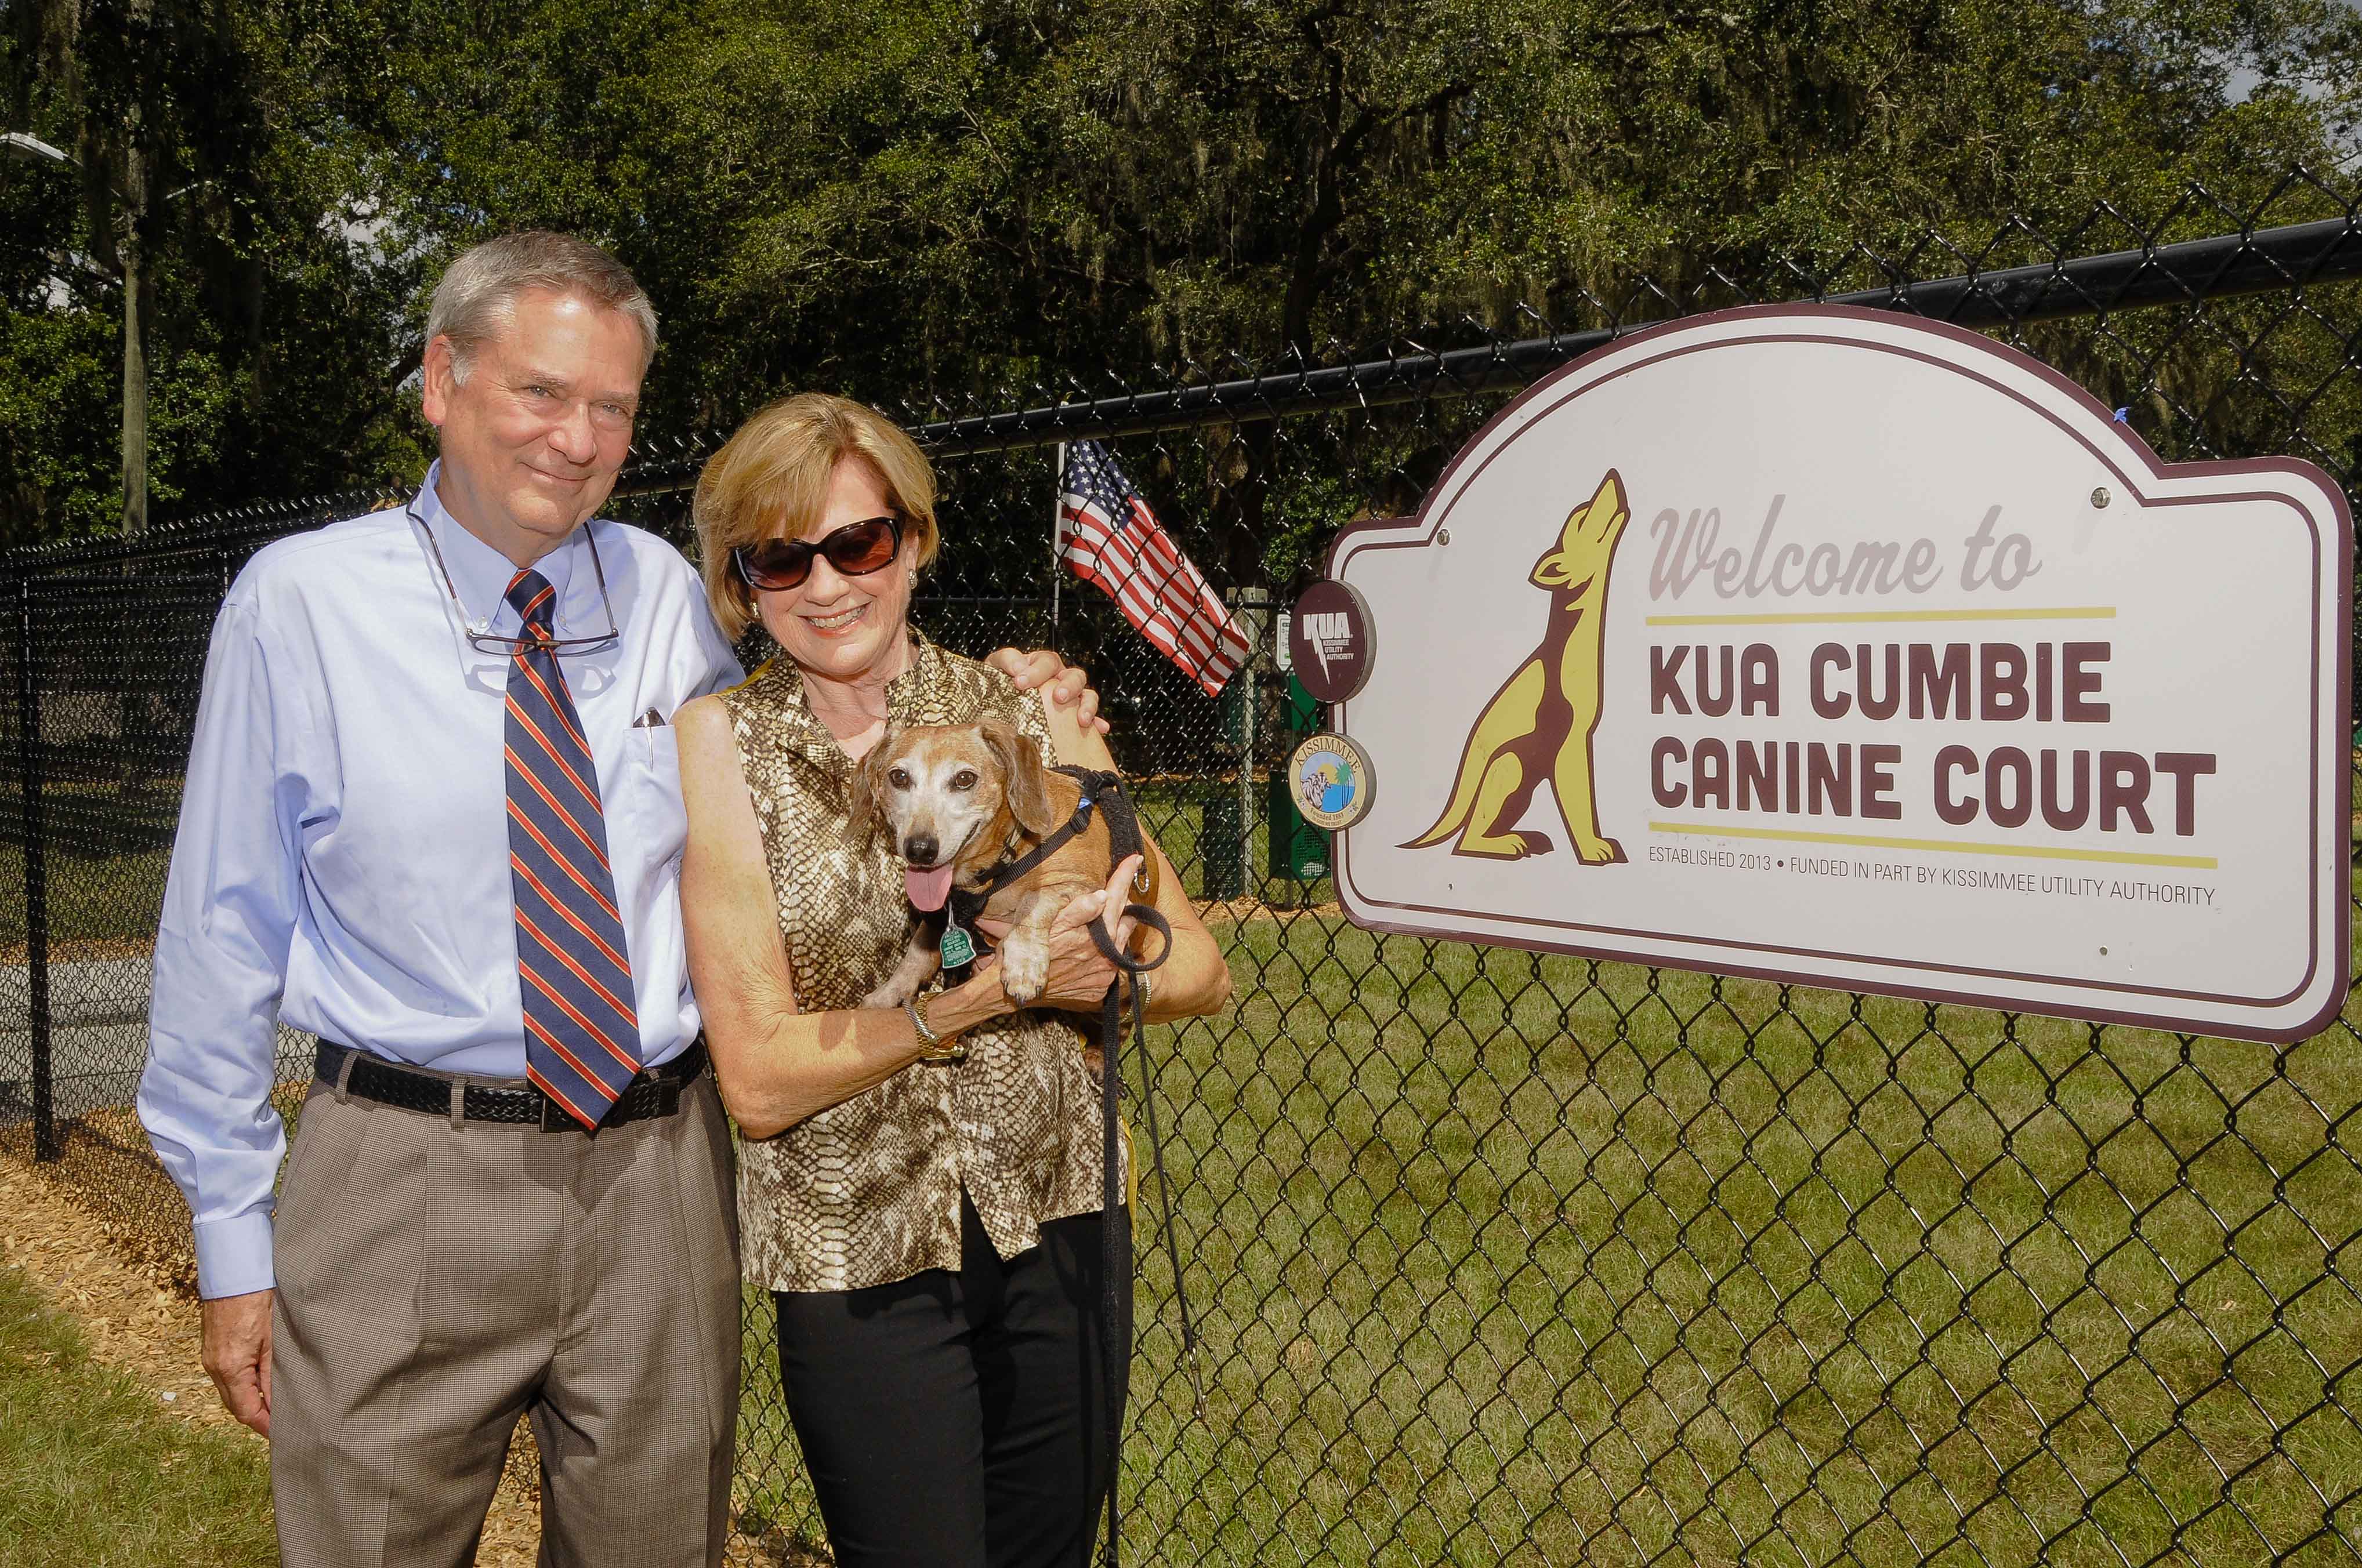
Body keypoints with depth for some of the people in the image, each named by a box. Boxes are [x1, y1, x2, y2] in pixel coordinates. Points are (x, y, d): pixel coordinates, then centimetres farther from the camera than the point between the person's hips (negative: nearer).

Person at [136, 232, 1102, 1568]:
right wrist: (234, 1241, -1)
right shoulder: (301, 602, -4)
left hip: (659, 1180, 3)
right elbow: (226, 931, -1)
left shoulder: (674, 597, 3)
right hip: (408, 1189, -2)